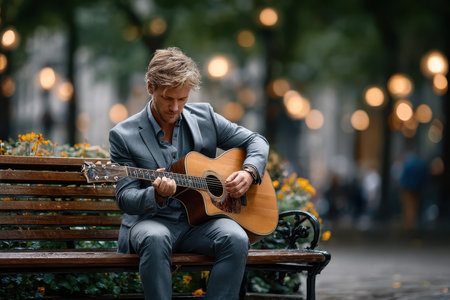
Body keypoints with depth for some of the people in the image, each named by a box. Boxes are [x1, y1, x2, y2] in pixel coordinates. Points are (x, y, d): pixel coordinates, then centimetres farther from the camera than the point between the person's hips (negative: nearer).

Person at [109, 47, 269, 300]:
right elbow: (125, 198, -4)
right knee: (155, 239, -39)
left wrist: (249, 172, -5)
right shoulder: (124, 136, -2)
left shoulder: (204, 116, 8)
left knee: (236, 239, -30)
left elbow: (257, 141, 16)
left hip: (202, 219, 3)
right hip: (154, 220, -2)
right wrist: (158, 195, -25)